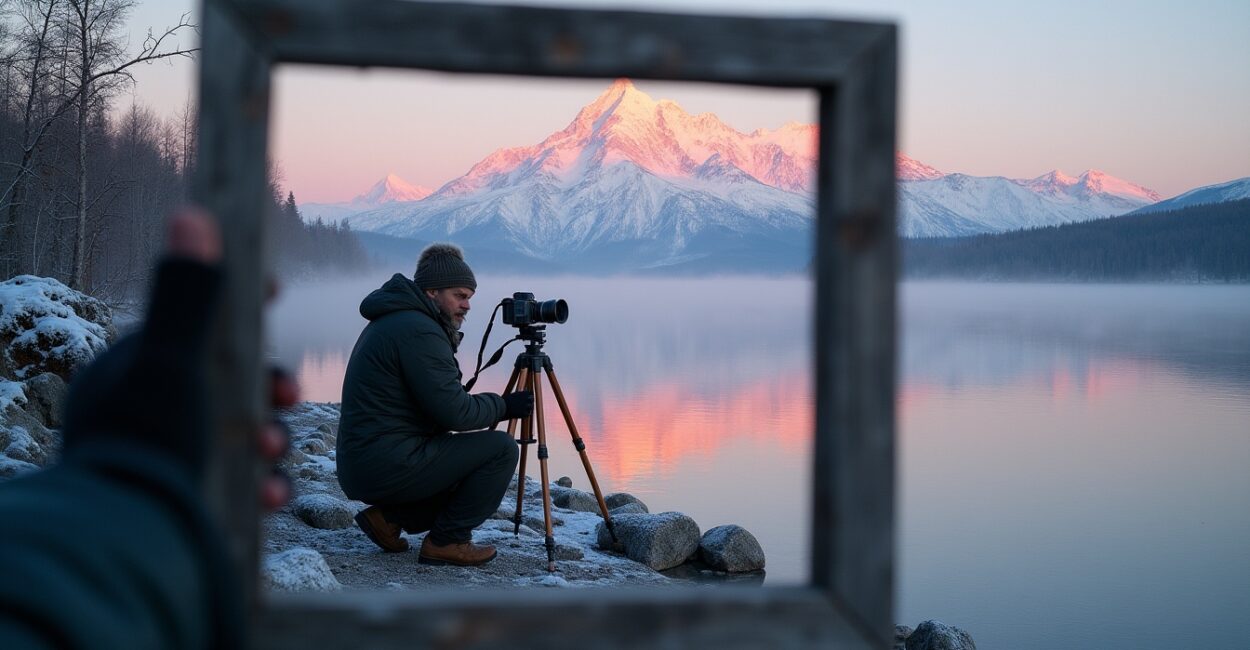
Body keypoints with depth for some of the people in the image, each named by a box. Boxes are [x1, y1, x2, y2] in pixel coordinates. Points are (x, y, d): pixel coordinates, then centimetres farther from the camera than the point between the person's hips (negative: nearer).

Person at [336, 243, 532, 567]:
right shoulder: (419, 330, -16)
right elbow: (453, 412, -18)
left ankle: (389, 515, 13)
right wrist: (504, 406, -5)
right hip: (387, 464, -10)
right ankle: (447, 541, -2)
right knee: (501, 449, -11)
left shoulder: (391, 321, 16)